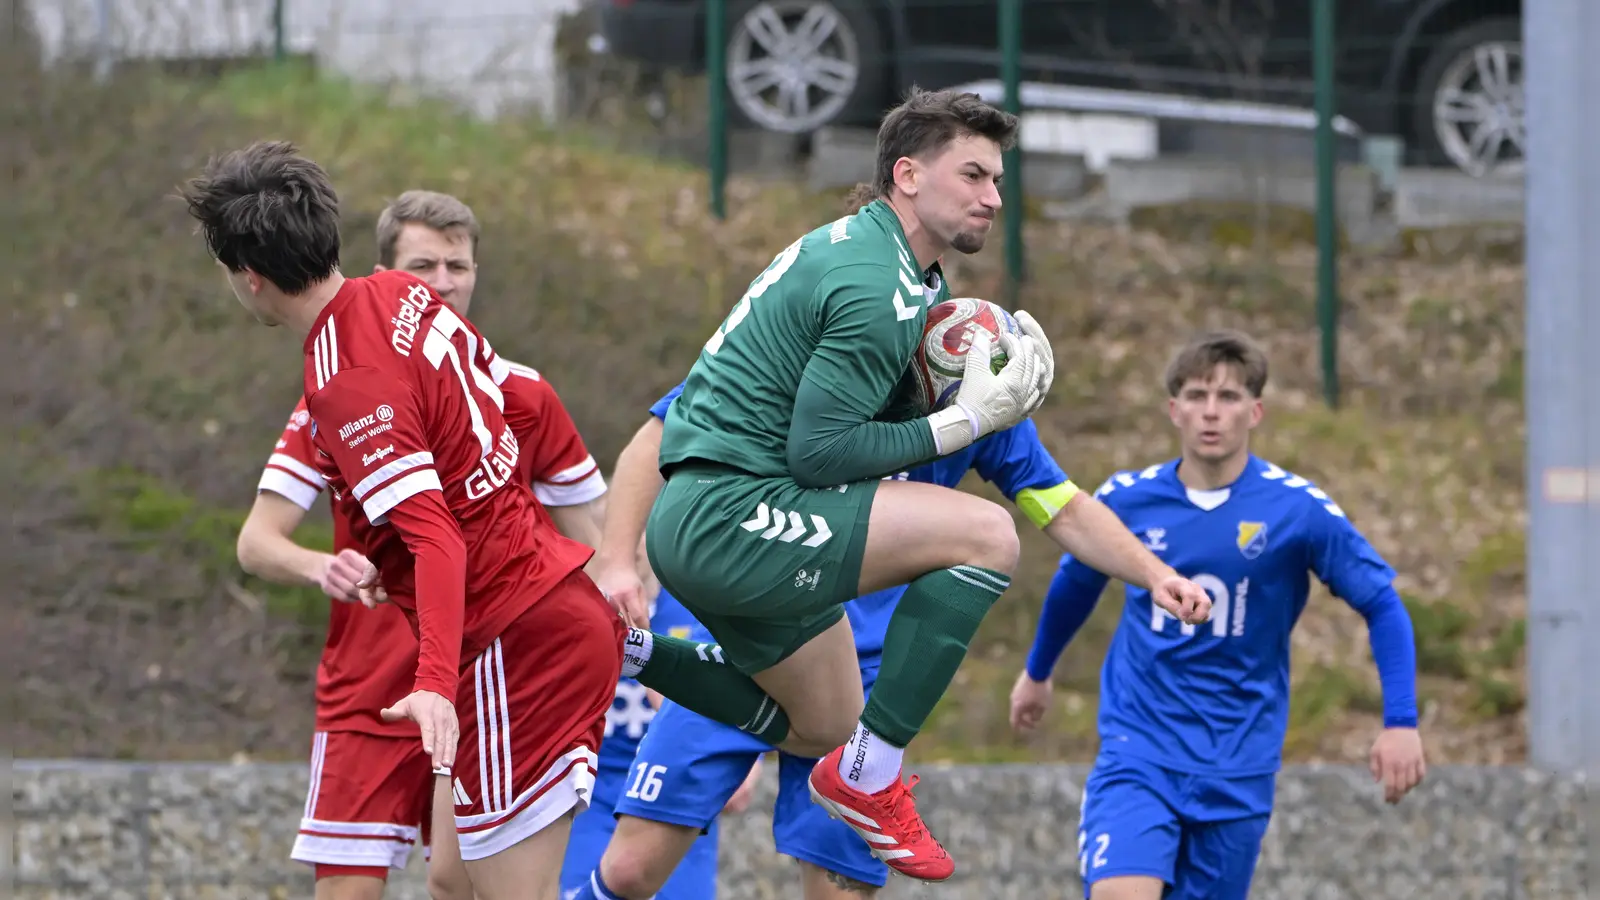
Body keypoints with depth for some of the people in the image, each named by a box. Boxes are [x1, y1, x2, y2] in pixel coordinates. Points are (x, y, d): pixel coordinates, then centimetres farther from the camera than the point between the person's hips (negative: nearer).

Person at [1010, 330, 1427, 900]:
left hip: (1236, 770, 0)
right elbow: (1075, 585, 19)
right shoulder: (1125, 500, -2)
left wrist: (1400, 722, -12)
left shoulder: (1297, 509, -9)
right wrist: (1037, 672, 34)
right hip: (1137, 752, 0)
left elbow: (1382, 605, -1)